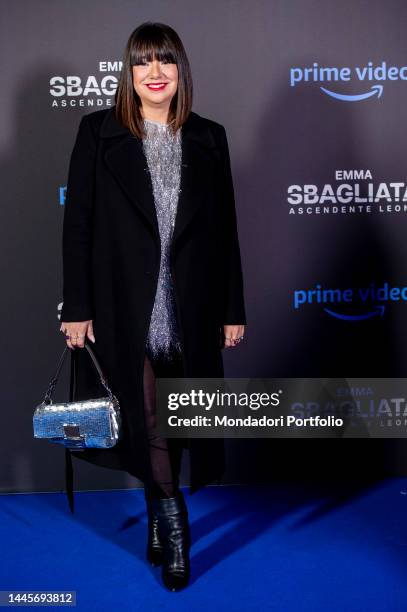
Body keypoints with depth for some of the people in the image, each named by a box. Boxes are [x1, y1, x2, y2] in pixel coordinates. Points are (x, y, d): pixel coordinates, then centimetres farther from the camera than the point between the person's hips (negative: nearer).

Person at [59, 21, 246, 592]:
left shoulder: (208, 137, 6)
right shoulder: (98, 131, 1)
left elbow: (225, 229, 6)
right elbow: (77, 224, -2)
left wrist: (233, 309, 4)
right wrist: (76, 308, -6)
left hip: (189, 308, 2)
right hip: (123, 306, -2)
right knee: (141, 414, 0)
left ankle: (156, 513, 32)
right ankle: (172, 518, 20)